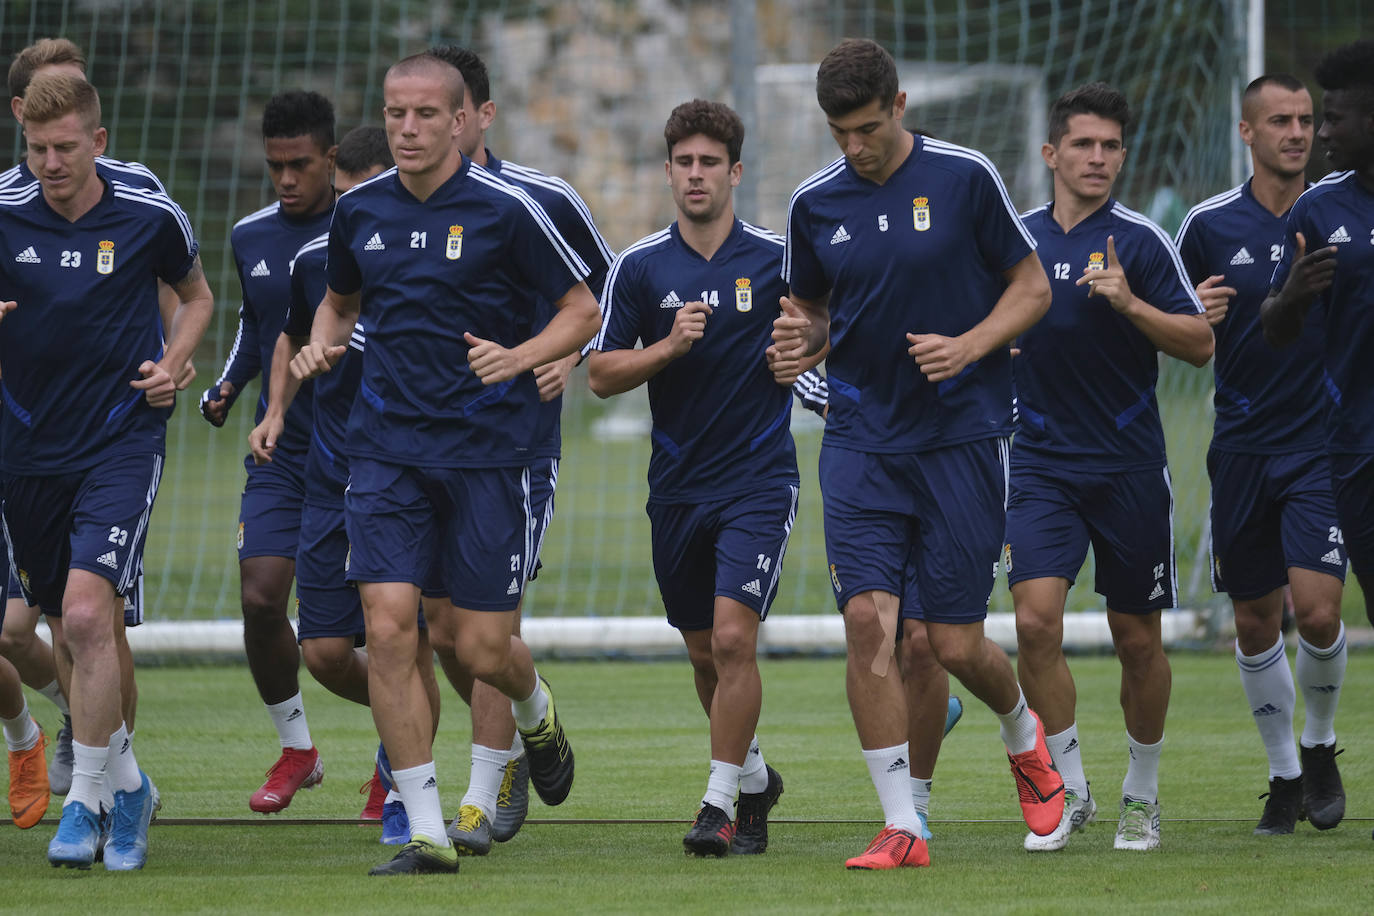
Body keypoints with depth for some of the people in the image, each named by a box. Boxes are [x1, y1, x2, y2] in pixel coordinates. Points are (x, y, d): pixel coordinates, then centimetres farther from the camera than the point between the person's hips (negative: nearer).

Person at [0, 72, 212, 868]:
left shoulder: (151, 219, -4)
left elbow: (197, 295, 15)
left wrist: (172, 366, -2)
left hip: (123, 438, -3)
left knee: (88, 615, -19)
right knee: (77, 627, 11)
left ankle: (85, 803, -12)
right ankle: (128, 783, 30)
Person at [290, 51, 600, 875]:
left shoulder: (504, 209, -8)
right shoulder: (359, 211, 6)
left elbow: (583, 310, -1)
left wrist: (520, 356, -18)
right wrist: (322, 345, 3)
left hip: (487, 445, -3)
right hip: (387, 449, 3)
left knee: (483, 649, -1)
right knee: (388, 628, -10)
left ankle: (536, 714, 37)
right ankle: (427, 833, -5)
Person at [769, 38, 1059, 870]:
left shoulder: (964, 178, -5)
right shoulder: (816, 204, 4)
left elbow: (1032, 286, 2)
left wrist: (970, 346, -15)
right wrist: (800, 340, -6)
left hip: (964, 435, -3)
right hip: (862, 441, 3)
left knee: (957, 644, -2)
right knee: (868, 619, -12)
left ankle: (1025, 735, 33)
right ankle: (903, 826, -6)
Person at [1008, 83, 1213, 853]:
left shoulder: (1141, 240, -4)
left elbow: (1200, 344, -8)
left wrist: (1130, 303, -21)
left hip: (1129, 465, -2)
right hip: (1042, 464, 2)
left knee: (1137, 637, 6)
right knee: (1036, 619, -14)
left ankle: (1142, 796, 23)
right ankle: (1069, 790, -2)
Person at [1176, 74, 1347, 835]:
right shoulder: (1209, 225, 1)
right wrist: (1192, 316, -11)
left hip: (1324, 444, -2)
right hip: (1243, 449, 2)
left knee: (1317, 608, -15)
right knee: (1254, 621, 6)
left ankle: (1320, 747, 10)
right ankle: (1284, 774, 23)